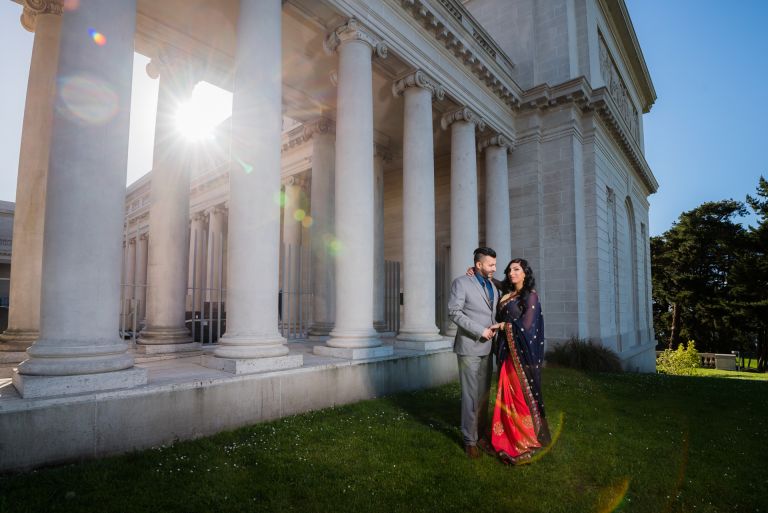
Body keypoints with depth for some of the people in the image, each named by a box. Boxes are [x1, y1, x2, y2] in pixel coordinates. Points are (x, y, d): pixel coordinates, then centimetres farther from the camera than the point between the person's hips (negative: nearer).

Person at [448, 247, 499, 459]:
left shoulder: (493, 287, 13)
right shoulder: (461, 282, -7)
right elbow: (454, 312, -14)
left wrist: (496, 327, 1)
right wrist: (480, 331, -17)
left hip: (486, 349, 6)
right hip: (469, 348, -6)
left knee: (484, 394, 10)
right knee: (471, 396, 0)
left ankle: (483, 434, 22)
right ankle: (470, 440, 13)